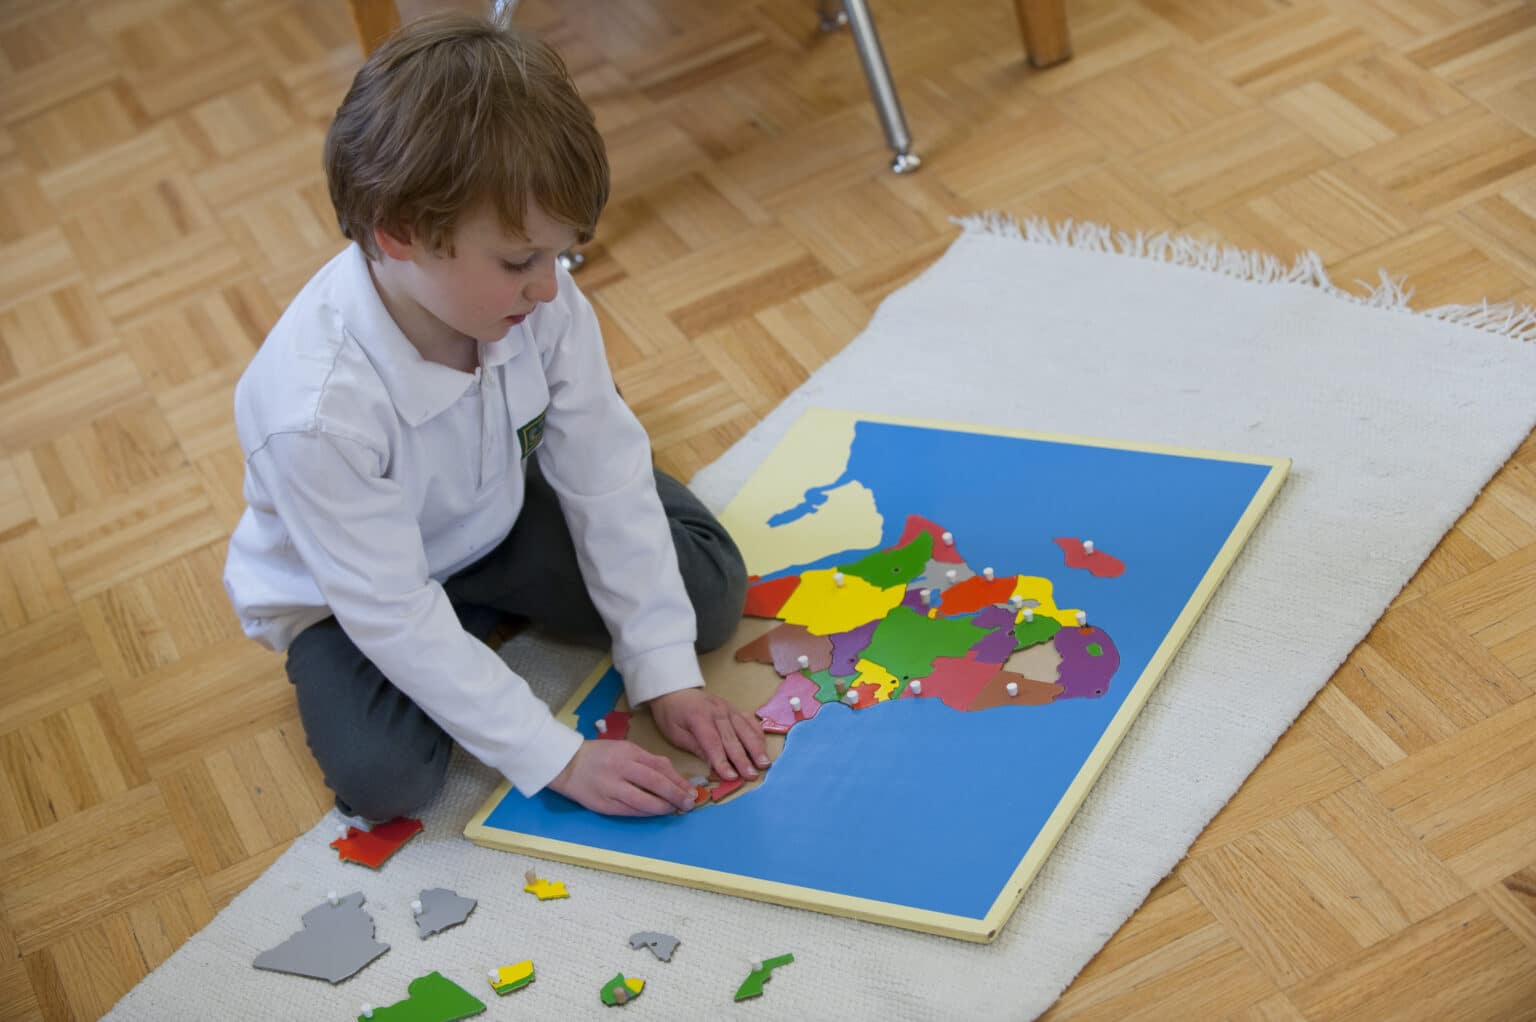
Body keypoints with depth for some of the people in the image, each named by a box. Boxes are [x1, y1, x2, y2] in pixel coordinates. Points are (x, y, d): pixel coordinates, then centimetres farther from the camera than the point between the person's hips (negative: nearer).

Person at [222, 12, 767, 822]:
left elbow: (608, 479, -16)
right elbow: (395, 619, -33)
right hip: (347, 592, -4)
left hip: (495, 515, 4)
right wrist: (557, 758, -30)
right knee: (385, 776, -28)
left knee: (708, 595, -4)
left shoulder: (539, 304, -27)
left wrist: (667, 676, -17)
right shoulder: (318, 409, -41)